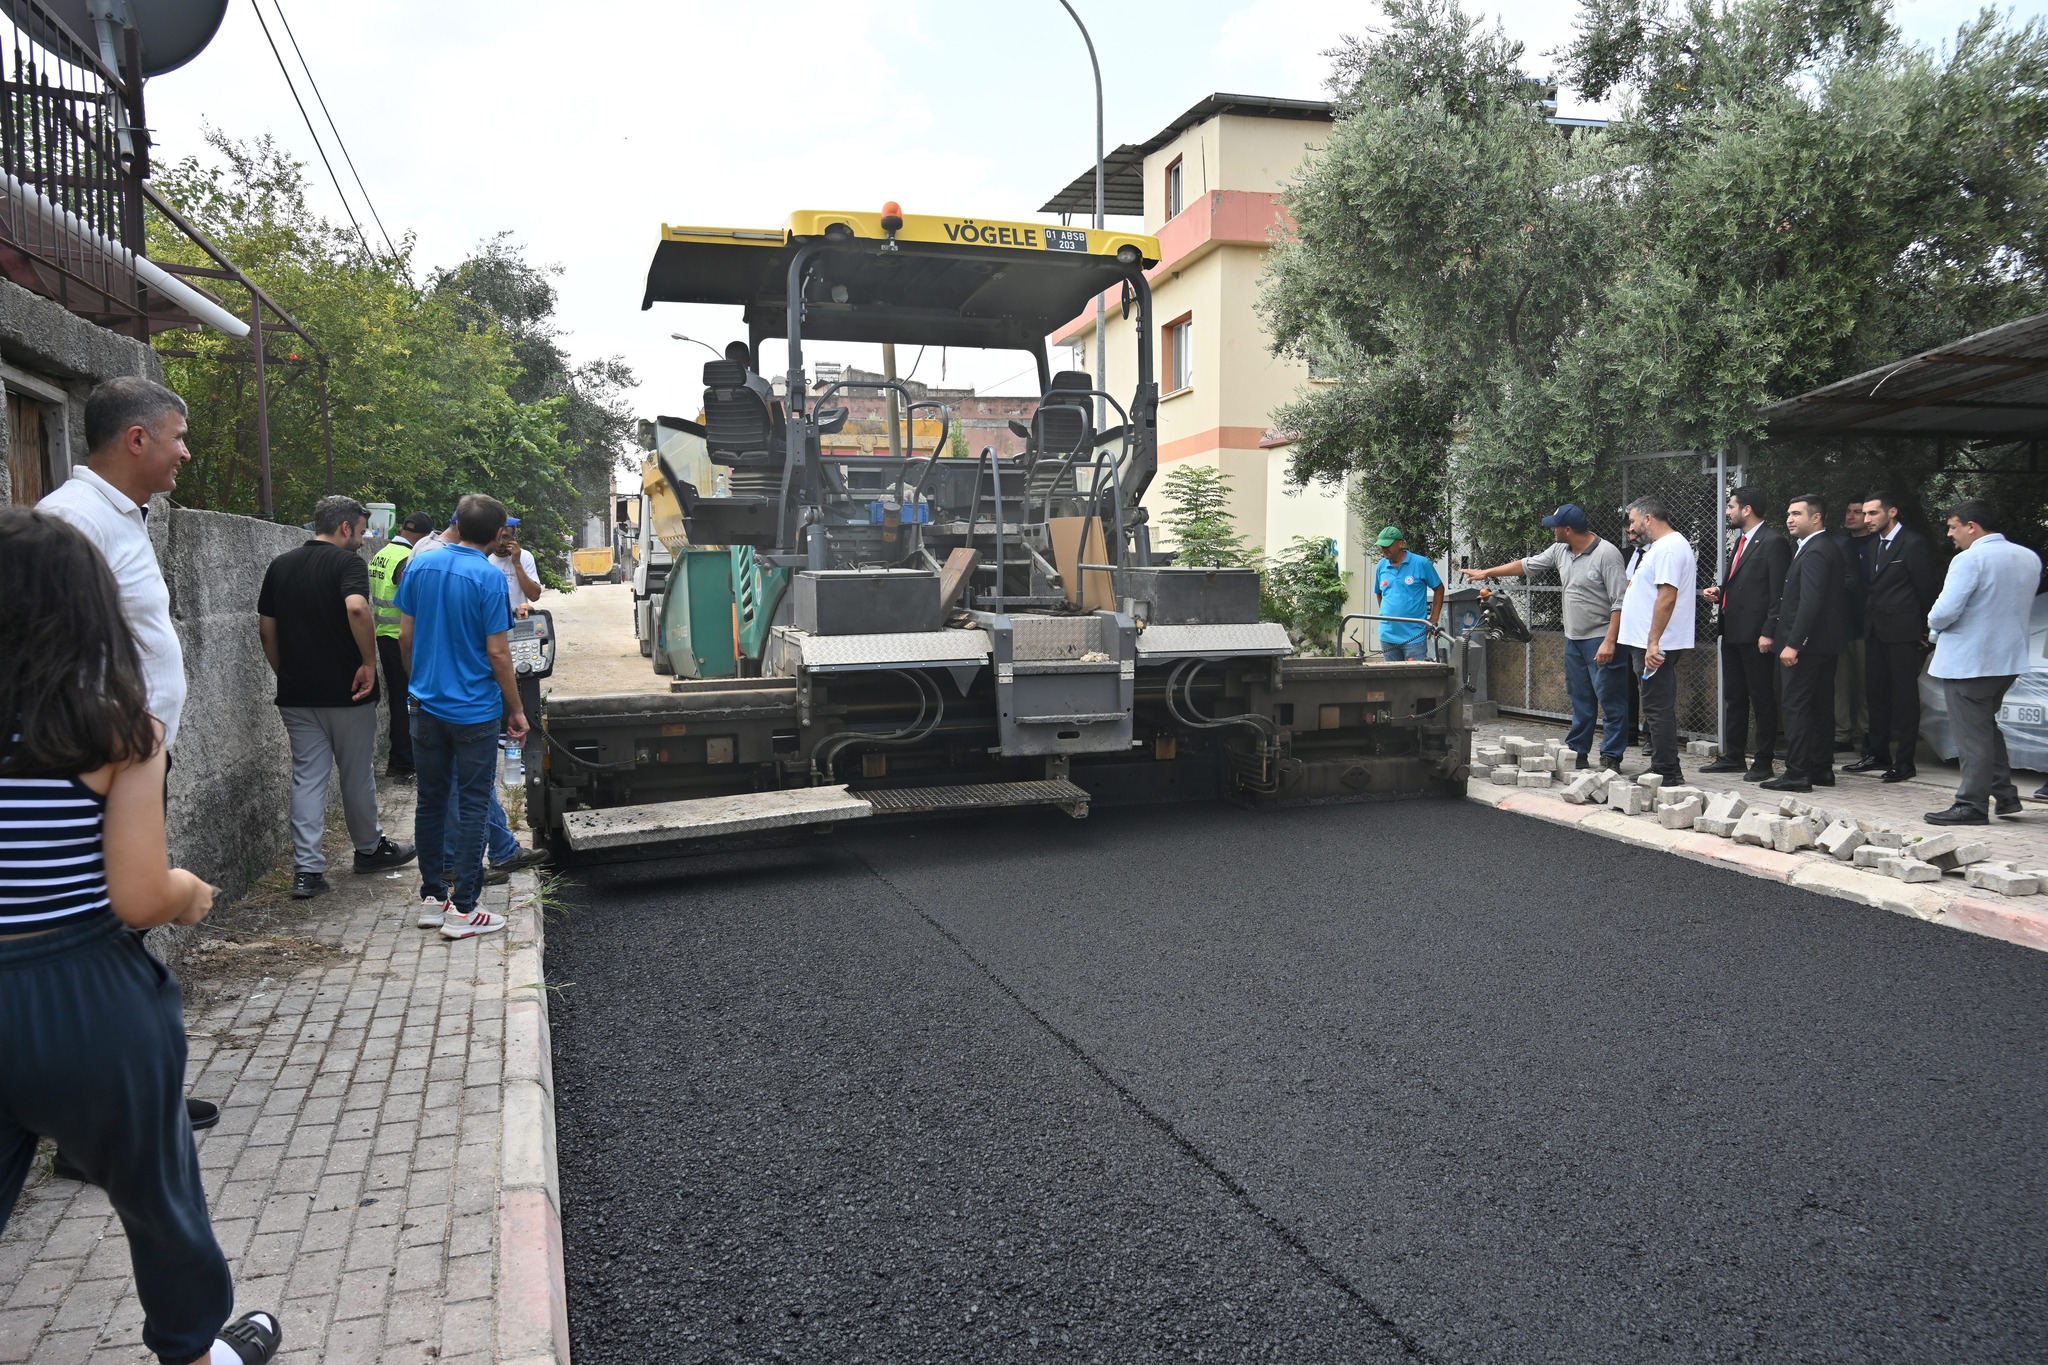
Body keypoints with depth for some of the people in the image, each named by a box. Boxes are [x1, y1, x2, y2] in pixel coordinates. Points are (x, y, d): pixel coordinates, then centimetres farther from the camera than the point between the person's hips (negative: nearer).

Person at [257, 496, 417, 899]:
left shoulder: (280, 566, 9)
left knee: (307, 777, 5)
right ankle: (369, 849, 29)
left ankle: (306, 870, 0)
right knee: (357, 774, 12)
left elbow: (266, 628, 11)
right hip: (345, 690, -5)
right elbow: (356, 608, -29)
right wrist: (369, 662, -20)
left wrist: (285, 673, 19)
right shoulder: (347, 563, -10)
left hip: (296, 694, 5)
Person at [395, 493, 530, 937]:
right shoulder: (489, 577, -15)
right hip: (474, 710, -6)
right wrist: (516, 710, -5)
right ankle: (462, 910, 3)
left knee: (431, 801, 14)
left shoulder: (420, 566, 3)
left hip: (427, 705, 6)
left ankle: (432, 898, 23)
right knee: (472, 805, 1)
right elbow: (498, 653, -14)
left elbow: (405, 636, 8)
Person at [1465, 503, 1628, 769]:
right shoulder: (1560, 551, 6)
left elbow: (1620, 602, -19)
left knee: (1611, 702, -3)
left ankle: (1611, 757, 1)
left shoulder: (1606, 554, -17)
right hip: (1574, 638, 8)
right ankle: (1577, 752, 21)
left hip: (1602, 639, -8)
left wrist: (1610, 641, -24)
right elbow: (1526, 565, 20)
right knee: (1580, 701, 14)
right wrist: (1486, 573, 23)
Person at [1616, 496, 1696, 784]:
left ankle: (1665, 773, -2)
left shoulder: (1668, 548, -16)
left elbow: (1667, 598, -24)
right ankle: (1664, 770, 21)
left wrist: (1653, 644, -26)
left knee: (1658, 709, -7)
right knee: (1658, 709, 14)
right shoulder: (1661, 546, 19)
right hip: (1649, 642, 11)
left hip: (1656, 646, -11)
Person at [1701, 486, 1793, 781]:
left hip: (1755, 633, -9)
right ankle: (1733, 756, 23)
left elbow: (1779, 592, -16)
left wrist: (1768, 633, -20)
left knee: (1762, 699, -1)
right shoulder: (1741, 540, 16)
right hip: (1732, 632, 9)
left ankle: (1763, 761, 6)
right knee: (1734, 697, 15)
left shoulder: (1773, 541, -12)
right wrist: (1719, 593, 6)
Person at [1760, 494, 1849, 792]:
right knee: (1821, 706, 13)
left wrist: (1793, 644, -24)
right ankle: (1822, 769, 19)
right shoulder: (1830, 547, 15)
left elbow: (1809, 602, -24)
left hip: (1808, 644, -10)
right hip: (1826, 643, 10)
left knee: (1797, 706, -7)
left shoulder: (1814, 552, -17)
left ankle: (1797, 774, -6)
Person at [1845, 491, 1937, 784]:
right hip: (1876, 629, 8)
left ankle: (1904, 761, 3)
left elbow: (1926, 588, -9)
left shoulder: (1914, 544, -11)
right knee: (1875, 692, 11)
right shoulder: (1874, 543, 13)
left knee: (1905, 695, -2)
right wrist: (1870, 618, 9)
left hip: (1903, 631, -8)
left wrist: (1925, 629, -6)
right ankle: (1877, 754, 20)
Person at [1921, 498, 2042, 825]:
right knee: (1987, 727, 22)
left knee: (1972, 735, -1)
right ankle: (2005, 794, 23)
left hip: (1967, 661, -8)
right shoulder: (2029, 558, 7)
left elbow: (1945, 612, -25)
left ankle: (1972, 805, 5)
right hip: (2009, 659, 8)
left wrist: (1933, 623, -2)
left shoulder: (1970, 559, -19)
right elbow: (2019, 608, 17)